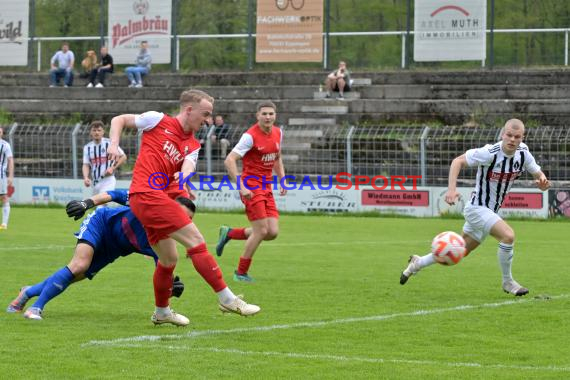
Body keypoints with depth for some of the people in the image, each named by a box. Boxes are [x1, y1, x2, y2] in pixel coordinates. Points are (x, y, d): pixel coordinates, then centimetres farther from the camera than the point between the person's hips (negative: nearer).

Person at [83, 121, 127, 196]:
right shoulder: (87, 147, 8)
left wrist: (112, 168, -10)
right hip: (94, 182, 6)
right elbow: (86, 165, 3)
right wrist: (86, 178, -15)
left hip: (108, 180, -6)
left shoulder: (109, 143, -6)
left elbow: (123, 157, 1)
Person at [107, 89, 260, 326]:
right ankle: (226, 298, -12)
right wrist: (114, 145, -7)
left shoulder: (192, 146, 16)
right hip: (147, 193, -8)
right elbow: (119, 120, 9)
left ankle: (161, 312, 35)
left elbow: (188, 164, -5)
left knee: (169, 259, 17)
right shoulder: (157, 120, 1)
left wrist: (184, 176, -28)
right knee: (196, 241, -12)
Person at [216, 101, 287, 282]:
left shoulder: (278, 133, 7)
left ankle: (229, 233, 20)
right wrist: (241, 187, -23)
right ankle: (241, 272, 5)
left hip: (266, 188, 7)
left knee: (273, 232, -2)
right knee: (261, 230, -11)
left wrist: (282, 180, 11)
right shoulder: (251, 136, -15)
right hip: (251, 187, -7)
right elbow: (229, 160, -18)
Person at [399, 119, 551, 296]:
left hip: (491, 211, 7)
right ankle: (507, 282, -7)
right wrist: (451, 188, -30)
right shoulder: (489, 153, -23)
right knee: (508, 235, -27)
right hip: (477, 208, -7)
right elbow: (458, 161, -17)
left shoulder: (523, 154, -6)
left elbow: (538, 174, 4)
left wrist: (543, 181, -21)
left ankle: (418, 263, 38)